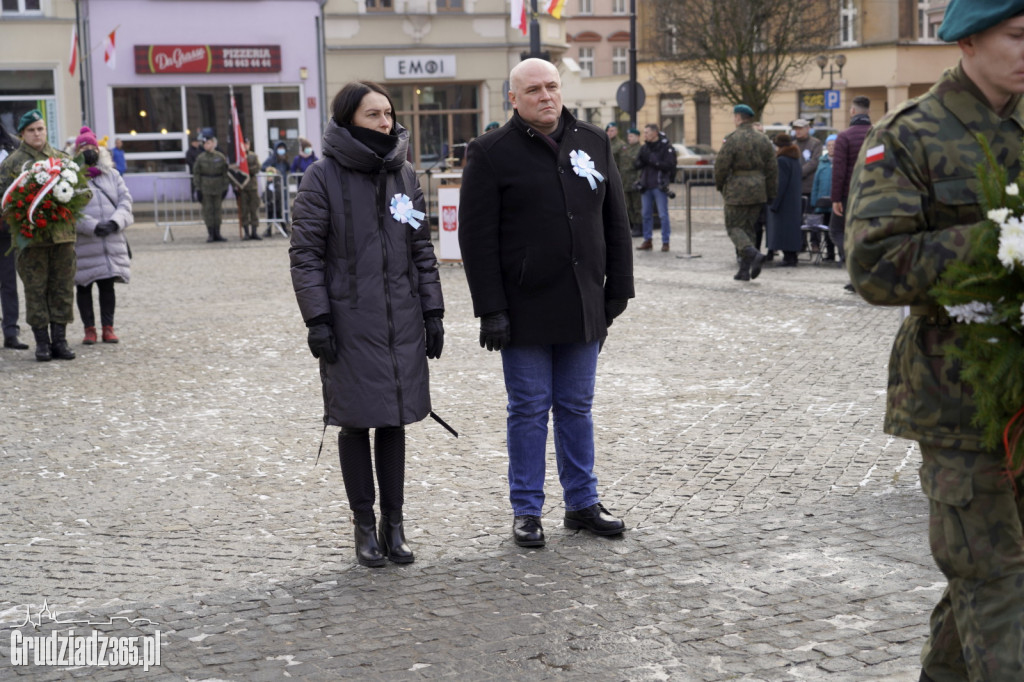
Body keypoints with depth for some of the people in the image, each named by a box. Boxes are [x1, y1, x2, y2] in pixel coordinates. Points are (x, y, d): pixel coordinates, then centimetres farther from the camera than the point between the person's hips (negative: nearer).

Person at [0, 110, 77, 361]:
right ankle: (42, 342, 8)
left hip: (62, 233, 3)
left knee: (63, 288, 5)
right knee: (35, 290, 0)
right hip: (31, 235, -3)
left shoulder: (61, 159, 13)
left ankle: (59, 340, 13)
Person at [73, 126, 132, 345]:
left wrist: (115, 222, -12)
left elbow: (125, 200, 6)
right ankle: (89, 329, 13)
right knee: (84, 286, 4)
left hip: (112, 241, 3)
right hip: (83, 244, -3)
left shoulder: (112, 175, 13)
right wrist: (93, 226, -20)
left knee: (108, 285, 7)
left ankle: (108, 327, 14)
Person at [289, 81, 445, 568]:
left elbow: (422, 249, 12)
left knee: (393, 422, 9)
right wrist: (317, 319, -12)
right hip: (350, 322, -4)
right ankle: (365, 525, 16)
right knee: (357, 423, 4)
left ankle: (394, 523, 19)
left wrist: (432, 311, 8)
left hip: (402, 321, 4)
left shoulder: (404, 174, 9)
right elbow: (305, 253, -7)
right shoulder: (323, 177, -5)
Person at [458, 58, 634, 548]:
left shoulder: (594, 143, 10)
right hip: (526, 309, -4)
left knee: (576, 408, 13)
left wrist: (617, 292, 8)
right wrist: (491, 309, -13)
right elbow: (477, 236, -8)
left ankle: (582, 503, 23)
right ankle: (526, 511, 15)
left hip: (583, 307, 4)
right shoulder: (491, 153, -4)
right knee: (529, 410, 4)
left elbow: (616, 224, 13)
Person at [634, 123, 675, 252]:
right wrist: (642, 160, -12)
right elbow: (638, 164, 10)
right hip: (646, 186, 6)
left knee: (663, 215, -2)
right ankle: (647, 240, 18)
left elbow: (669, 165, -14)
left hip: (659, 186, -6)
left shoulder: (666, 147, -6)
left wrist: (654, 161, -20)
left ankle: (665, 242, 4)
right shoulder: (644, 148, 12)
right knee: (646, 214, 10)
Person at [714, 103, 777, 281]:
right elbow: (772, 168, 9)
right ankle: (744, 270, 11)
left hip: (737, 190, -6)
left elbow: (721, 166, -11)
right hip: (758, 190, 6)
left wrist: (720, 186, 6)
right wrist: (770, 196, 13)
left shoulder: (732, 139, -10)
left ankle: (753, 254, -23)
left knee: (734, 227, 2)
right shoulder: (763, 140, 9)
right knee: (749, 228, 12)